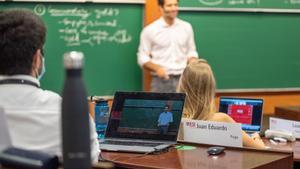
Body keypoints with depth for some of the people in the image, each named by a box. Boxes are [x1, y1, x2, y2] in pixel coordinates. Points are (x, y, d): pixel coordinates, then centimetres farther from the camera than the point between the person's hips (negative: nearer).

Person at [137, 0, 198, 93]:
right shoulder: (149, 30, -2)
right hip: (161, 80, -2)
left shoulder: (186, 27, 8)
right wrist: (157, 68, -16)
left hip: (183, 78, 3)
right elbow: (142, 58, 1)